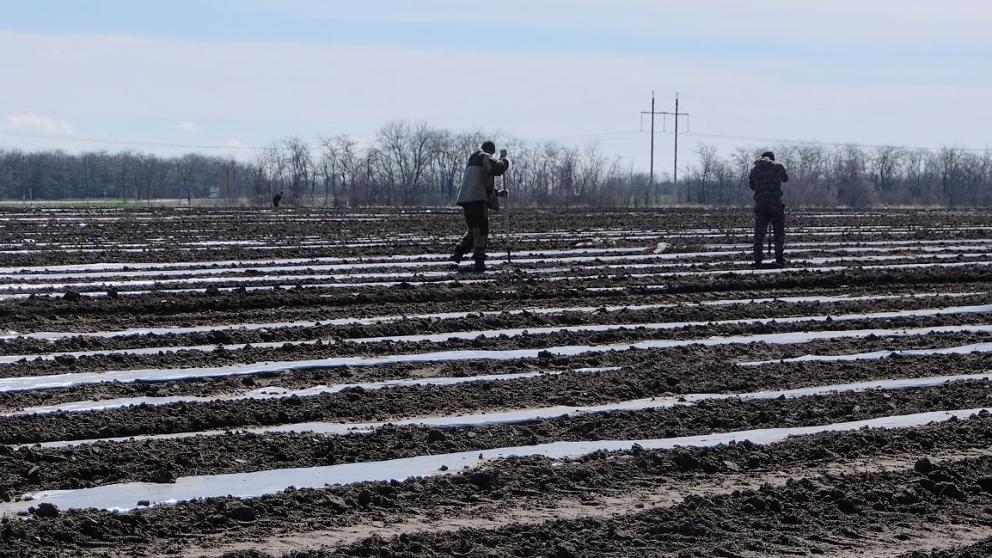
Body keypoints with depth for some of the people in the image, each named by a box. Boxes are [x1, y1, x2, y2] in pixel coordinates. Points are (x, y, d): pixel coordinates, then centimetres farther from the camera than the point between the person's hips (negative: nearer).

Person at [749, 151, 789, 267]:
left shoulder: (754, 169, 6)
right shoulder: (777, 167, 0)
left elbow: (751, 185, 14)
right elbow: (785, 178, 19)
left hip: (760, 204, 2)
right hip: (775, 203, -2)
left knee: (759, 232, 4)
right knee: (779, 232, 10)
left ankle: (757, 260, -3)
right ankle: (779, 258, 9)